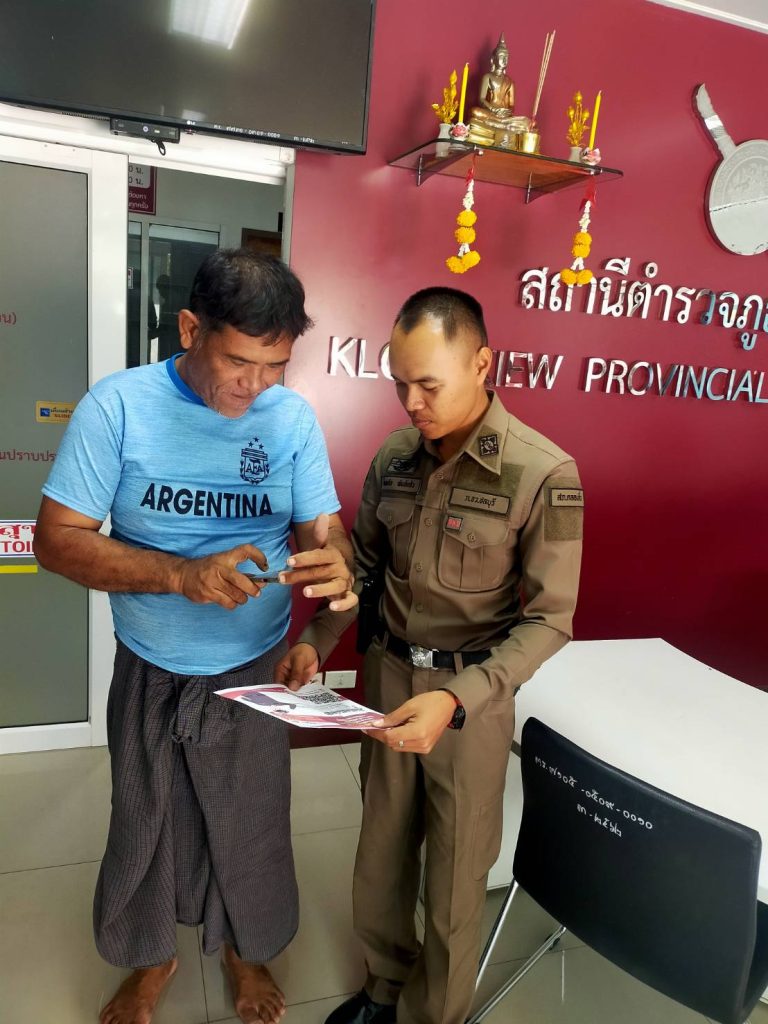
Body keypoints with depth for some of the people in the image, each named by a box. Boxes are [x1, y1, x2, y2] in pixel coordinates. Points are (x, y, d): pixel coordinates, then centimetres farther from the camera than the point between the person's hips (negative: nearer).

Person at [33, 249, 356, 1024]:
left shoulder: (294, 418, -10)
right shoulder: (118, 404, -16)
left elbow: (323, 531, -8)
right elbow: (57, 540, -17)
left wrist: (335, 567, -33)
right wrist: (182, 575, -31)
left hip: (255, 671, 1)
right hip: (149, 672, 0)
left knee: (251, 824, 20)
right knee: (145, 823, 22)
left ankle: (245, 948, 51)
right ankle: (150, 958, 52)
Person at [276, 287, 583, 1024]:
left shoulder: (544, 475, -18)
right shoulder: (393, 457, -3)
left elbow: (547, 620, -16)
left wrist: (455, 699, -27)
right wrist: (316, 641, -6)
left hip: (474, 691, -4)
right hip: (386, 674, 5)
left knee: (455, 871, 14)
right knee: (381, 846, 21)